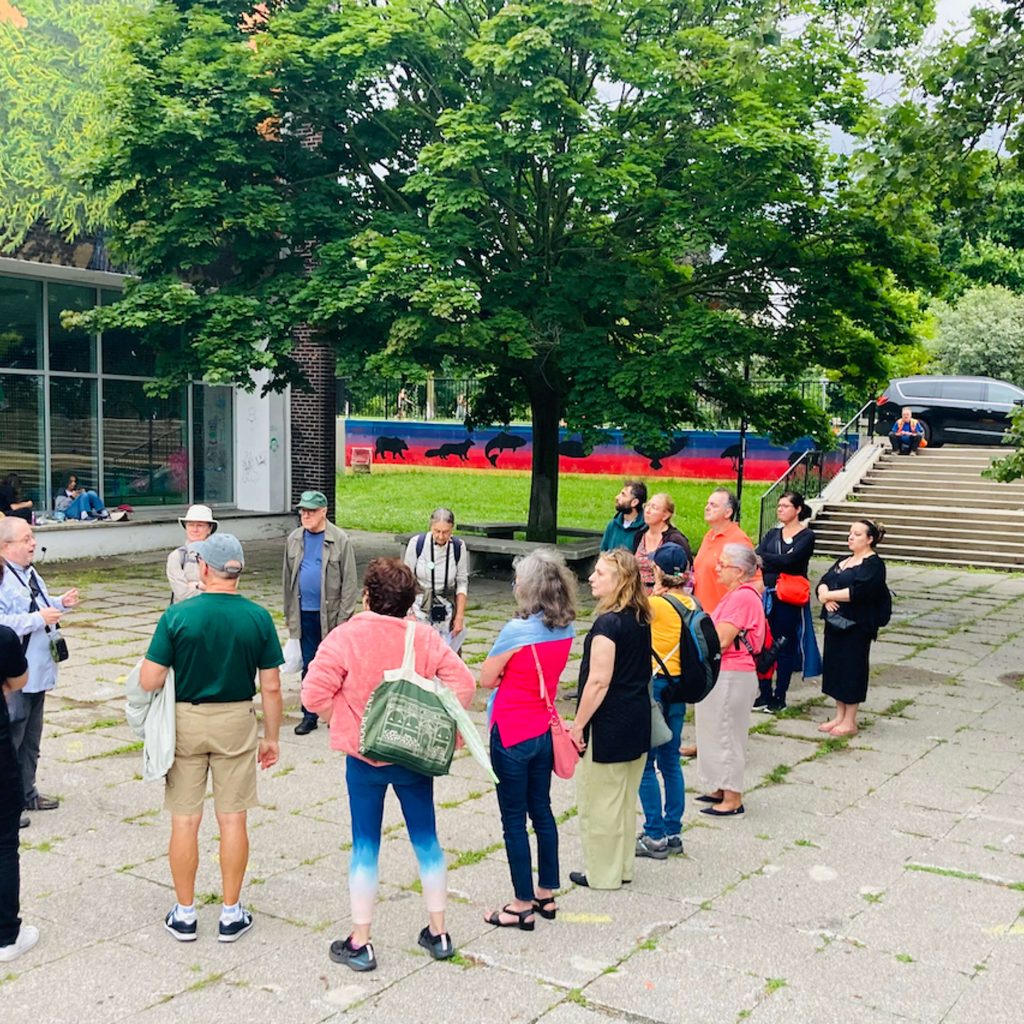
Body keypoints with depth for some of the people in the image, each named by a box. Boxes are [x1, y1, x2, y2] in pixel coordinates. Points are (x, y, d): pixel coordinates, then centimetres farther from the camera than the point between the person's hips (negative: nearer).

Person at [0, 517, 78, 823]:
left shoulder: (30, 573, 11)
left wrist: (61, 603, 8)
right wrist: (39, 620, -27)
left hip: (38, 672, 10)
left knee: (31, 740, 20)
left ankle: (27, 793, 33)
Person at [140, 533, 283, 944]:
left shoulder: (177, 615, -13)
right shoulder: (259, 618, -8)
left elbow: (149, 681, -13)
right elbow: (271, 687, -4)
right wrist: (271, 737, 7)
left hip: (185, 721, -1)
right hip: (237, 723, 1)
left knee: (185, 821, 10)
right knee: (233, 819, 9)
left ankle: (184, 914, 21)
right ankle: (231, 914, 18)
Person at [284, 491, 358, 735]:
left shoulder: (340, 540, -6)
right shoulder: (294, 539, 6)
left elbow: (350, 582, -7)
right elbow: (288, 578, 10)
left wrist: (344, 618, -10)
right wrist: (290, 614, 7)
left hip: (330, 614, -3)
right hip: (304, 614, 3)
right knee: (308, 666, 10)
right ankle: (309, 715, 18)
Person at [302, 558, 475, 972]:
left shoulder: (346, 637, -14)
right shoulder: (425, 636, -5)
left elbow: (315, 694, -17)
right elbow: (463, 684, -7)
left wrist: (346, 721, -1)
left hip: (364, 757, -2)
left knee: (366, 846, 8)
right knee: (426, 840, 15)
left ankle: (359, 943, 16)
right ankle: (438, 933, 25)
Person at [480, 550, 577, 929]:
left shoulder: (517, 630, -22)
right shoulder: (566, 629, -1)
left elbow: (487, 679, -13)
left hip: (512, 734, -7)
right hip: (544, 731, 7)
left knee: (514, 819, 5)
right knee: (541, 811, 19)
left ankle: (523, 905, 13)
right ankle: (546, 894, 30)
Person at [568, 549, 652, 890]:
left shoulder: (608, 623, -21)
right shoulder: (640, 619, 5)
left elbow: (598, 682, -23)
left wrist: (578, 724, -14)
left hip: (608, 724, -9)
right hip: (638, 721, 9)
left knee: (599, 800, 5)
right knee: (625, 798, 18)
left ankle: (602, 874, 16)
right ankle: (622, 867, 29)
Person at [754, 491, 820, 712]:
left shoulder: (806, 536, -3)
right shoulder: (772, 534, 12)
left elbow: (789, 559, -19)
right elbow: (758, 560, -3)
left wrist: (764, 558, -17)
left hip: (790, 599, -4)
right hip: (767, 595, 5)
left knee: (785, 647, 3)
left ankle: (780, 697, 12)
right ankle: (764, 694, 15)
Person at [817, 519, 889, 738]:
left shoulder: (874, 565, -8)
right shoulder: (843, 561, 18)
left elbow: (857, 591, -21)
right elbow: (823, 583, 8)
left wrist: (828, 595, -12)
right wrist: (826, 597, -14)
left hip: (857, 626, -8)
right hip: (834, 622, 8)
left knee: (852, 668, -2)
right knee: (835, 666, 11)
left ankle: (849, 722, 7)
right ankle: (839, 716, 22)